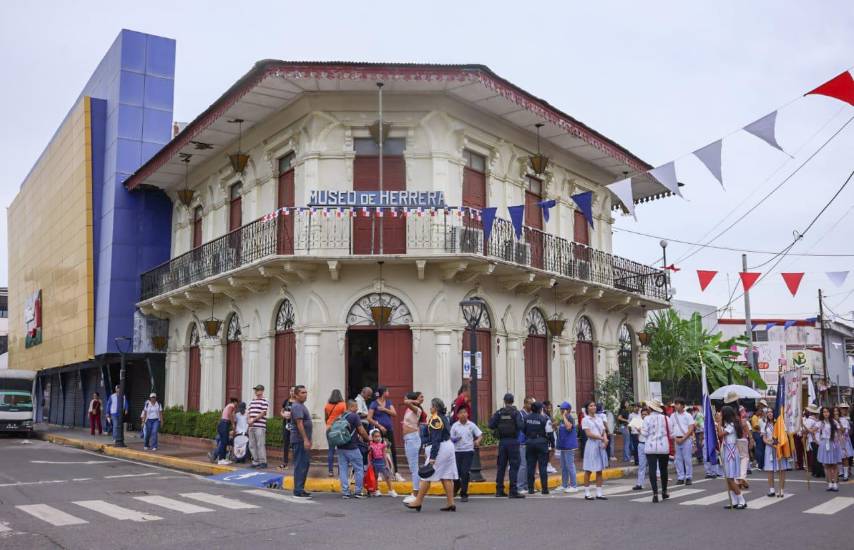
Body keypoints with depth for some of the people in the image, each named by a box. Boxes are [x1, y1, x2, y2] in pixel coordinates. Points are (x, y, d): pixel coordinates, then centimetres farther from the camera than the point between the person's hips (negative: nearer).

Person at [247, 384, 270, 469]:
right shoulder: (252, 402, 18)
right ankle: (255, 461, 15)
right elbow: (249, 412, 18)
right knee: (252, 445, 8)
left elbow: (263, 413, -9)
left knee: (260, 444, -8)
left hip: (260, 426, -7)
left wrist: (253, 420, -12)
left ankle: (263, 462, -3)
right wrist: (249, 420, -1)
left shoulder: (264, 402, -2)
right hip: (251, 426, 7)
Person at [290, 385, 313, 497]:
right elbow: (299, 424, -22)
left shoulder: (302, 406, 18)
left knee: (304, 464, 13)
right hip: (299, 440, -10)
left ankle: (300, 489, 20)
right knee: (300, 465, -7)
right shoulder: (297, 407, -14)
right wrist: (305, 440, -25)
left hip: (303, 441, 10)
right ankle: (298, 491, -4)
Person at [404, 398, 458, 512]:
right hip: (449, 446, 9)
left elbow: (436, 440, -19)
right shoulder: (444, 418, 13)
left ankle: (418, 502, 6)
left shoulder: (435, 420, -15)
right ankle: (451, 504, 7)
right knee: (446, 477, 9)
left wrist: (432, 457, -20)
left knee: (427, 476, -1)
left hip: (440, 449, -9)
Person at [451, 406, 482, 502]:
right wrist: (454, 439, -15)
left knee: (465, 472, -5)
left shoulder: (471, 425, 3)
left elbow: (480, 435, 7)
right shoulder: (455, 426, 3)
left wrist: (478, 441, -13)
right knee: (456, 472, 1)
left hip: (468, 451, -1)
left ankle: (464, 494, 6)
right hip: (457, 451, 1)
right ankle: (457, 486, 33)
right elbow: (451, 438, 7)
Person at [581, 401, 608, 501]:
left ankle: (599, 493, 11)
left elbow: (604, 431, 10)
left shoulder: (599, 419, 15)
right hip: (591, 445, -6)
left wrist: (605, 440, -10)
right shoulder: (585, 420, -3)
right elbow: (589, 434, -12)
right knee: (588, 470, -1)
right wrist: (601, 438, -16)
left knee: (599, 470, 7)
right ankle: (587, 493, 5)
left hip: (601, 445, 6)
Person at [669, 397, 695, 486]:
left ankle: (688, 477, 2)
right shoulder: (673, 416, 9)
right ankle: (680, 478, 9)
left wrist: (683, 439, -12)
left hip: (686, 439, -4)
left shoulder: (688, 416, -1)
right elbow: (670, 428, 8)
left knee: (687, 458, -4)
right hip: (677, 440, 4)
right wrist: (675, 438, -4)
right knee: (678, 459, 5)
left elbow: (691, 429, -6)